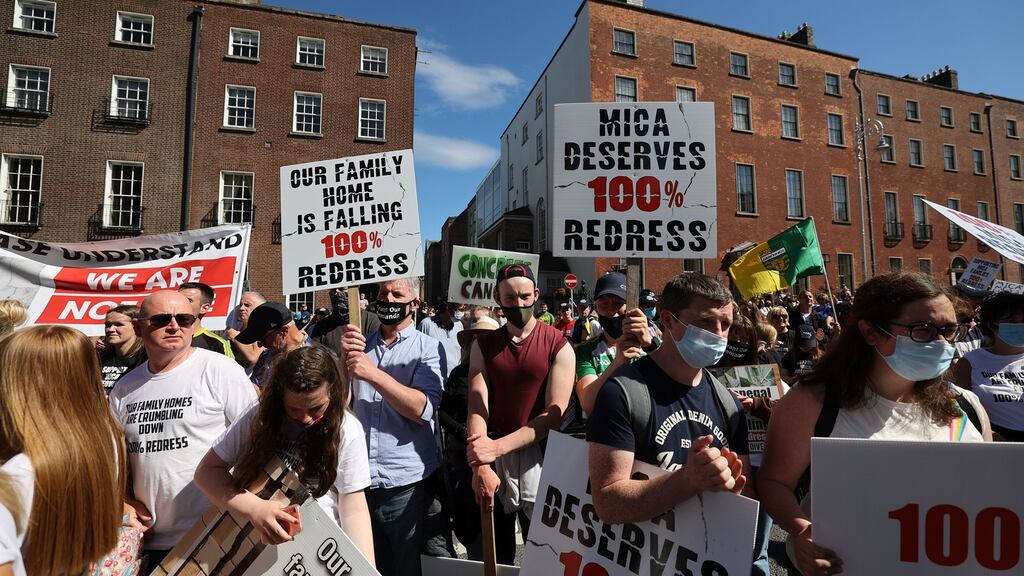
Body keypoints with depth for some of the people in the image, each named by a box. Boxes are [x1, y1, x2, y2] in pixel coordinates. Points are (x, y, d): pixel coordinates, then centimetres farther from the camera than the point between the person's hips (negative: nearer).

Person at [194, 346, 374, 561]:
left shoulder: (347, 431, -14)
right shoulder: (260, 417, -9)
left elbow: (354, 511, -12)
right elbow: (207, 471, -8)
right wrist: (255, 509, -23)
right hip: (253, 541, 2)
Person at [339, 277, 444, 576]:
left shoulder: (429, 347, -5)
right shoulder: (359, 343, 7)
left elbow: (423, 409, -18)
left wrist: (373, 374, -25)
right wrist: (344, 359, -17)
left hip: (405, 482, -3)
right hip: (358, 478, 4)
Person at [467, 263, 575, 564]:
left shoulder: (558, 346, -6)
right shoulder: (483, 345, 4)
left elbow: (556, 413, -13)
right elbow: (477, 405, -7)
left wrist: (498, 446, -22)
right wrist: (481, 465, -21)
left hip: (539, 457, -2)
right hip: (493, 457, 3)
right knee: (494, 555, 17)